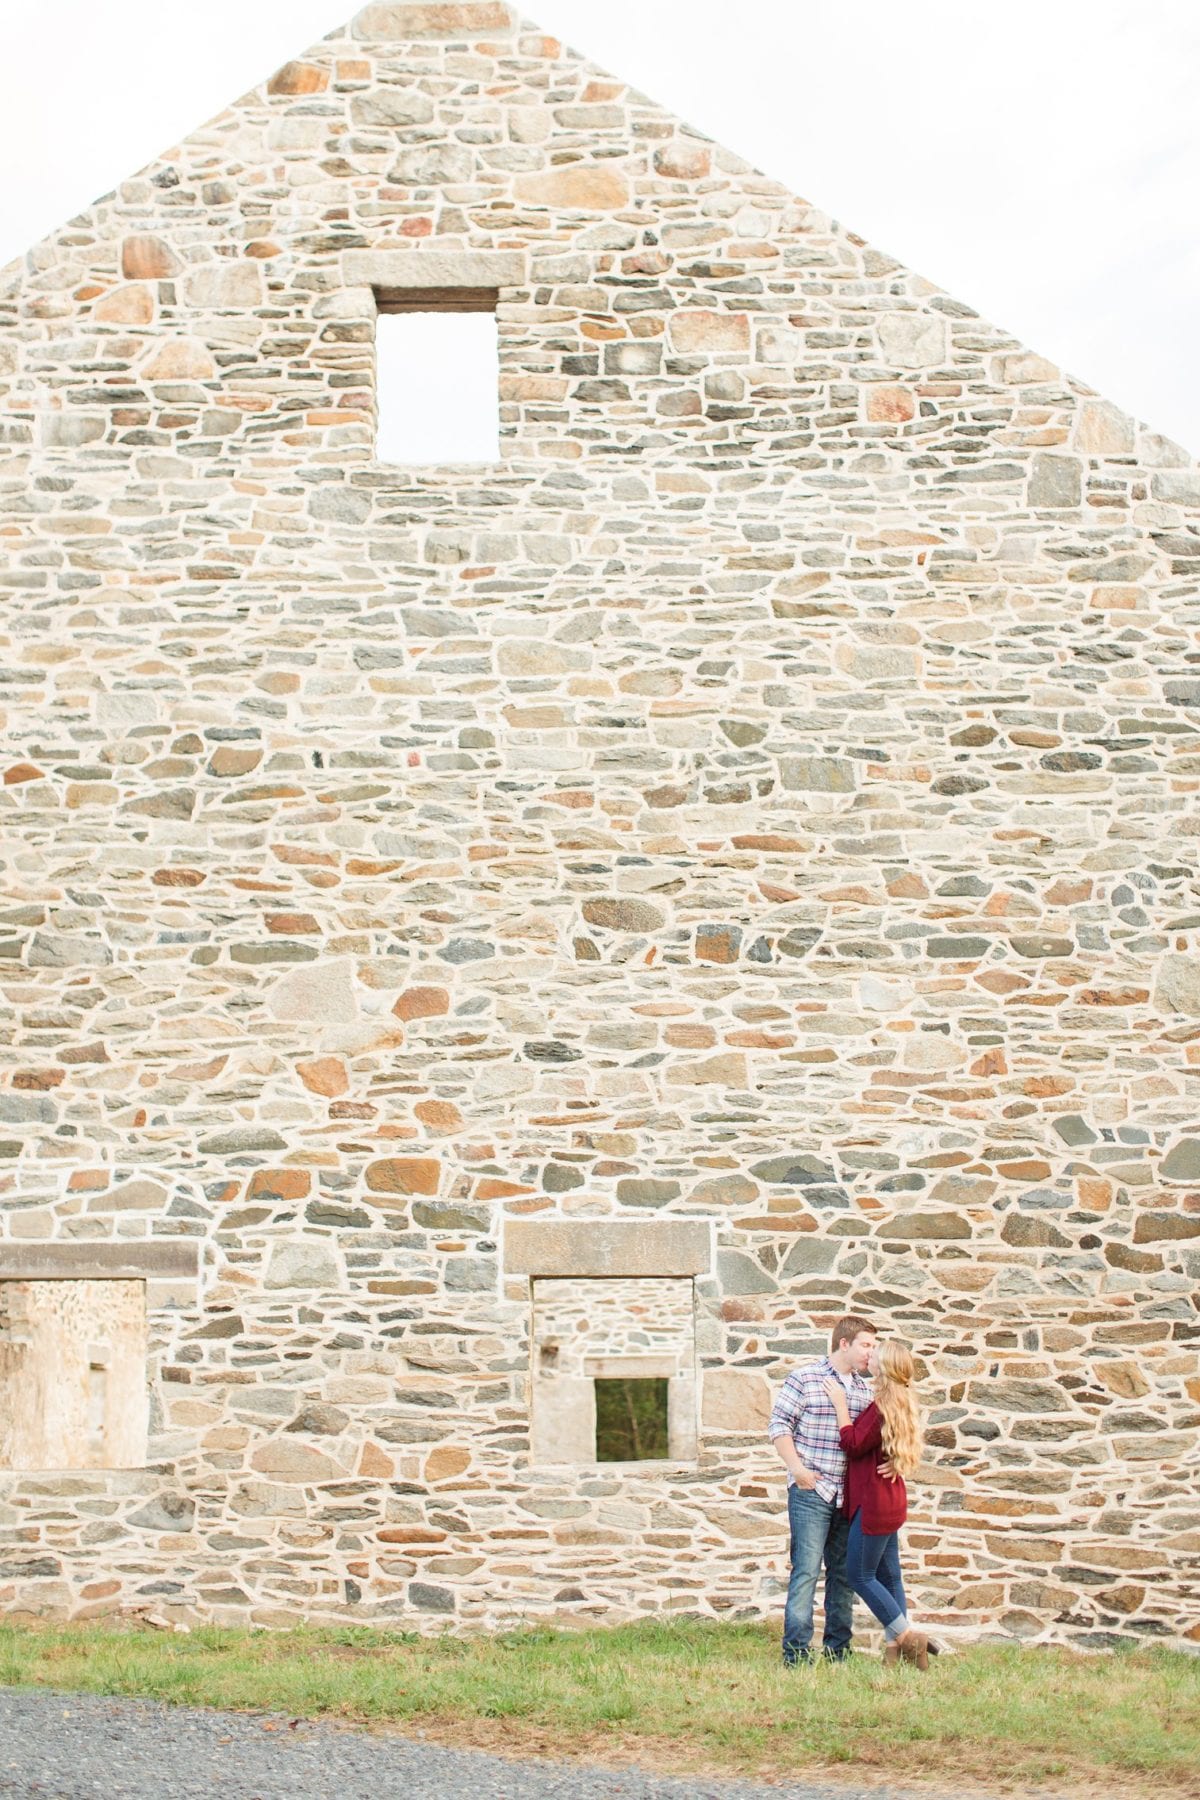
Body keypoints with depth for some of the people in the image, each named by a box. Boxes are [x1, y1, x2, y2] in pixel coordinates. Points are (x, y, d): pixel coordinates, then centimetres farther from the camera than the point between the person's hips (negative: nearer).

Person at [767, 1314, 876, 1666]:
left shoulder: (863, 1388, 13)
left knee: (844, 1572, 10)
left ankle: (837, 1650, 18)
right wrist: (796, 1467, -16)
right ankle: (796, 1653, -6)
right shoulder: (804, 1379, -5)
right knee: (806, 1570, -8)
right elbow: (779, 1425, -5)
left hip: (849, 1495, 6)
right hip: (811, 1492, -6)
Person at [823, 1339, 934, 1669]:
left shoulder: (884, 1404, -19)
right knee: (888, 1575, 11)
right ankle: (894, 1646, 13)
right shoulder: (901, 1402, 12)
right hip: (889, 1502, 10)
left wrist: (841, 1406, -11)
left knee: (860, 1576, -3)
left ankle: (909, 1638, -2)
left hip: (874, 1503, -10)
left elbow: (854, 1445, -17)